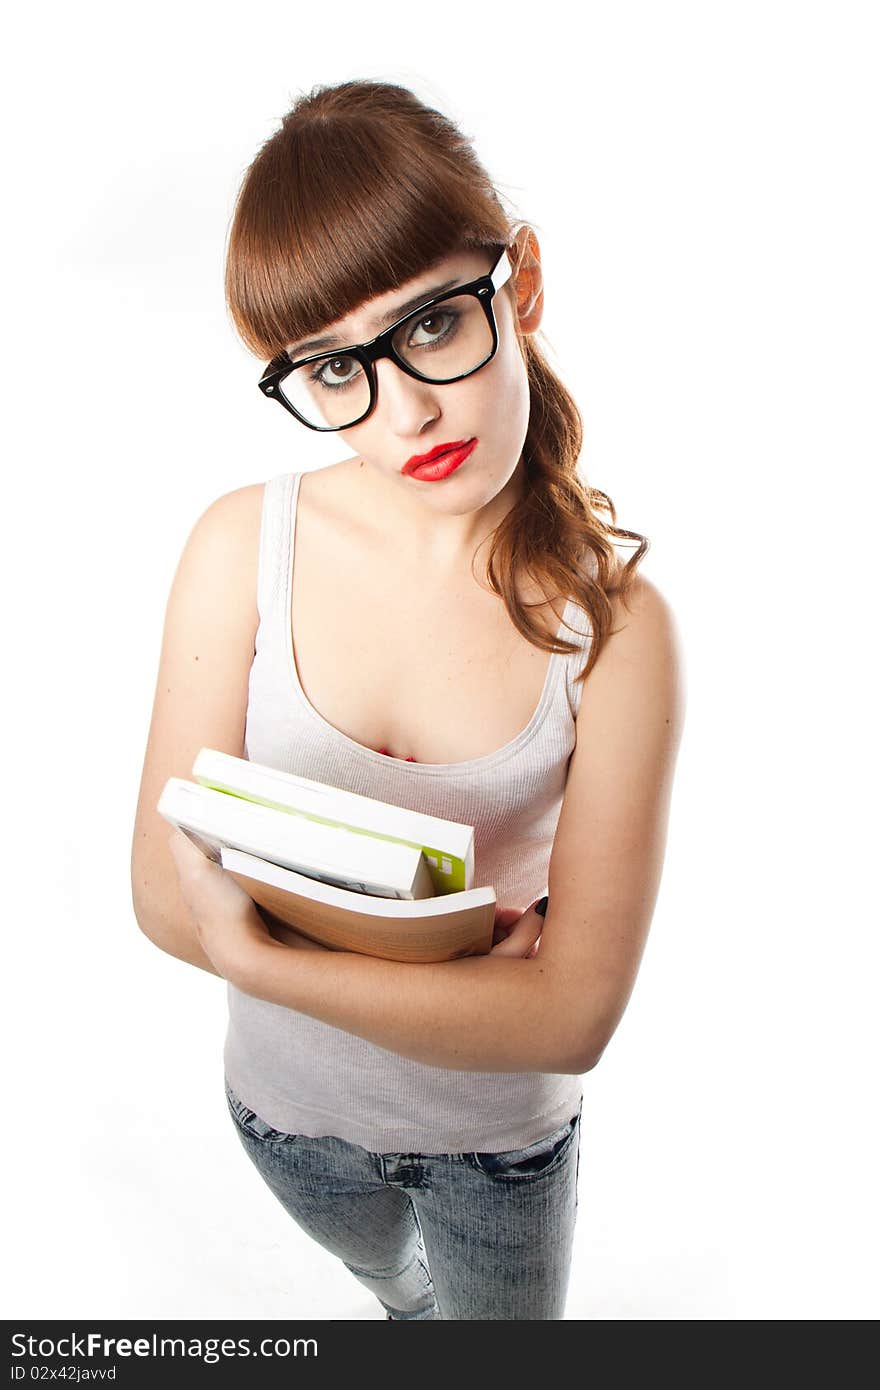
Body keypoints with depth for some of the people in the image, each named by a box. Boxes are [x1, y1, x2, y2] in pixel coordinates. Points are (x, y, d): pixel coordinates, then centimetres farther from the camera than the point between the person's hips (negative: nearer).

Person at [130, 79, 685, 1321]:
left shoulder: (617, 626, -27)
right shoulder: (243, 549, -23)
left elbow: (568, 1017, -27)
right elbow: (164, 894, -19)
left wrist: (255, 954, -31)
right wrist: (446, 970, -26)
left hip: (502, 1128, -2)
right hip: (289, 1101, 3)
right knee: (391, 1285, 37)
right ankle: (409, 1300, 73)